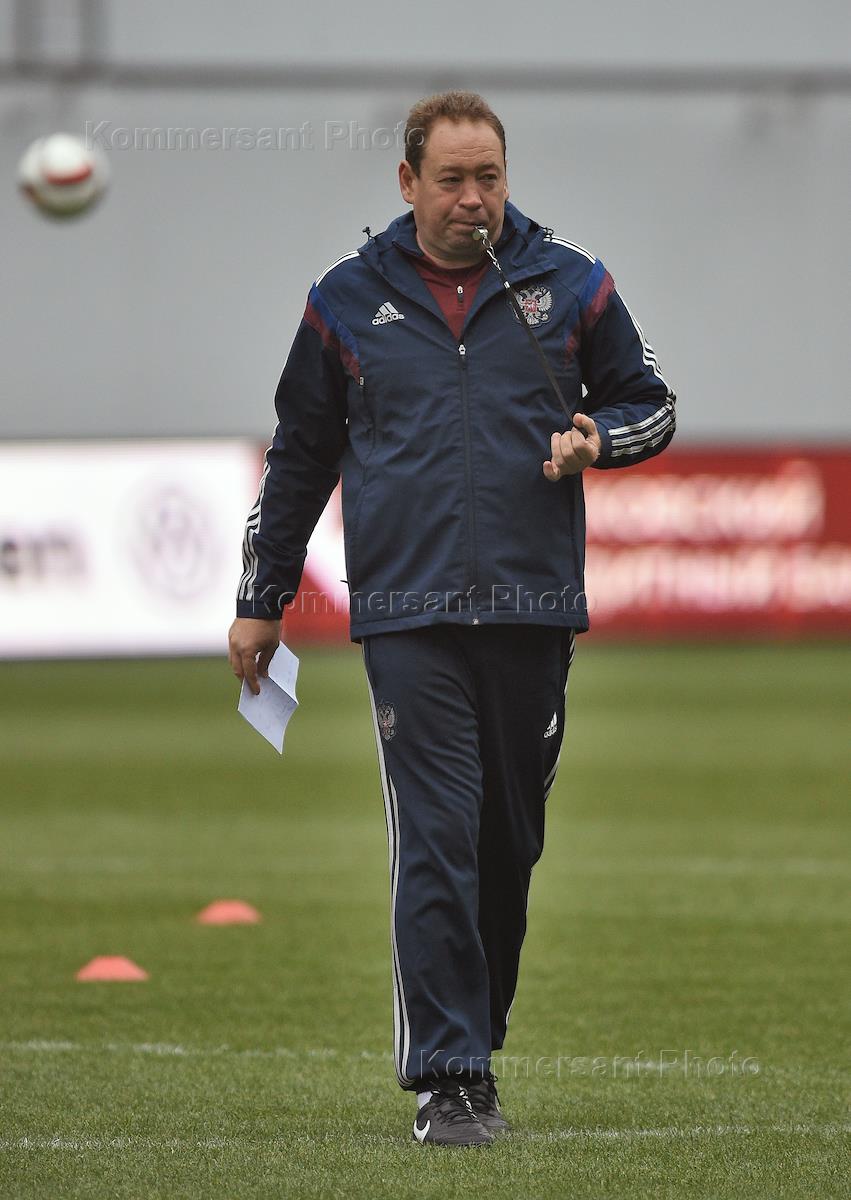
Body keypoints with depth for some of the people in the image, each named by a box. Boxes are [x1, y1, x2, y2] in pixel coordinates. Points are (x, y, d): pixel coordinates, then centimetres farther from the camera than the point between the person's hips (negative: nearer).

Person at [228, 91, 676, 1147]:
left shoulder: (568, 285, 7)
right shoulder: (348, 301, 7)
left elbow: (650, 404, 17)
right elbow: (298, 456, 16)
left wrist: (597, 437, -7)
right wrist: (260, 603, 16)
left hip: (533, 615, 2)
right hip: (407, 617, -1)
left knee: (511, 842, 8)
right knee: (436, 840, -11)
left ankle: (472, 1031, 24)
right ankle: (448, 1078, -12)